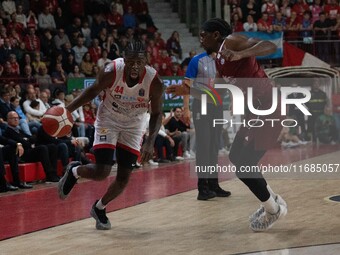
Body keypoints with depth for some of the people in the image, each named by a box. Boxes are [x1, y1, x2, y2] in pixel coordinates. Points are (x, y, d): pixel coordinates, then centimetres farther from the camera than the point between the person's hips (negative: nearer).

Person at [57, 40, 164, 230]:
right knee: (102, 172, -15)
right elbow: (93, 91, -9)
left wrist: (150, 142, -25)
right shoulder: (111, 72, -28)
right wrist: (67, 110, -17)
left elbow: (156, 114, -13)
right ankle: (74, 171, 19)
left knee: (124, 178, 0)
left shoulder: (154, 81, -26)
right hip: (108, 120, -2)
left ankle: (99, 208, 28)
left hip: (132, 126, 2)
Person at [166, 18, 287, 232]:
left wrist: (239, 55, -39)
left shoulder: (231, 42, -10)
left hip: (268, 107, -10)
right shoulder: (219, 60, 17)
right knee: (236, 157, 19)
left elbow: (270, 46, -25)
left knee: (243, 164, -7)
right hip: (257, 109, 10)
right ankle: (272, 200, 30)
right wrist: (188, 91, 18)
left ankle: (273, 210, 13)